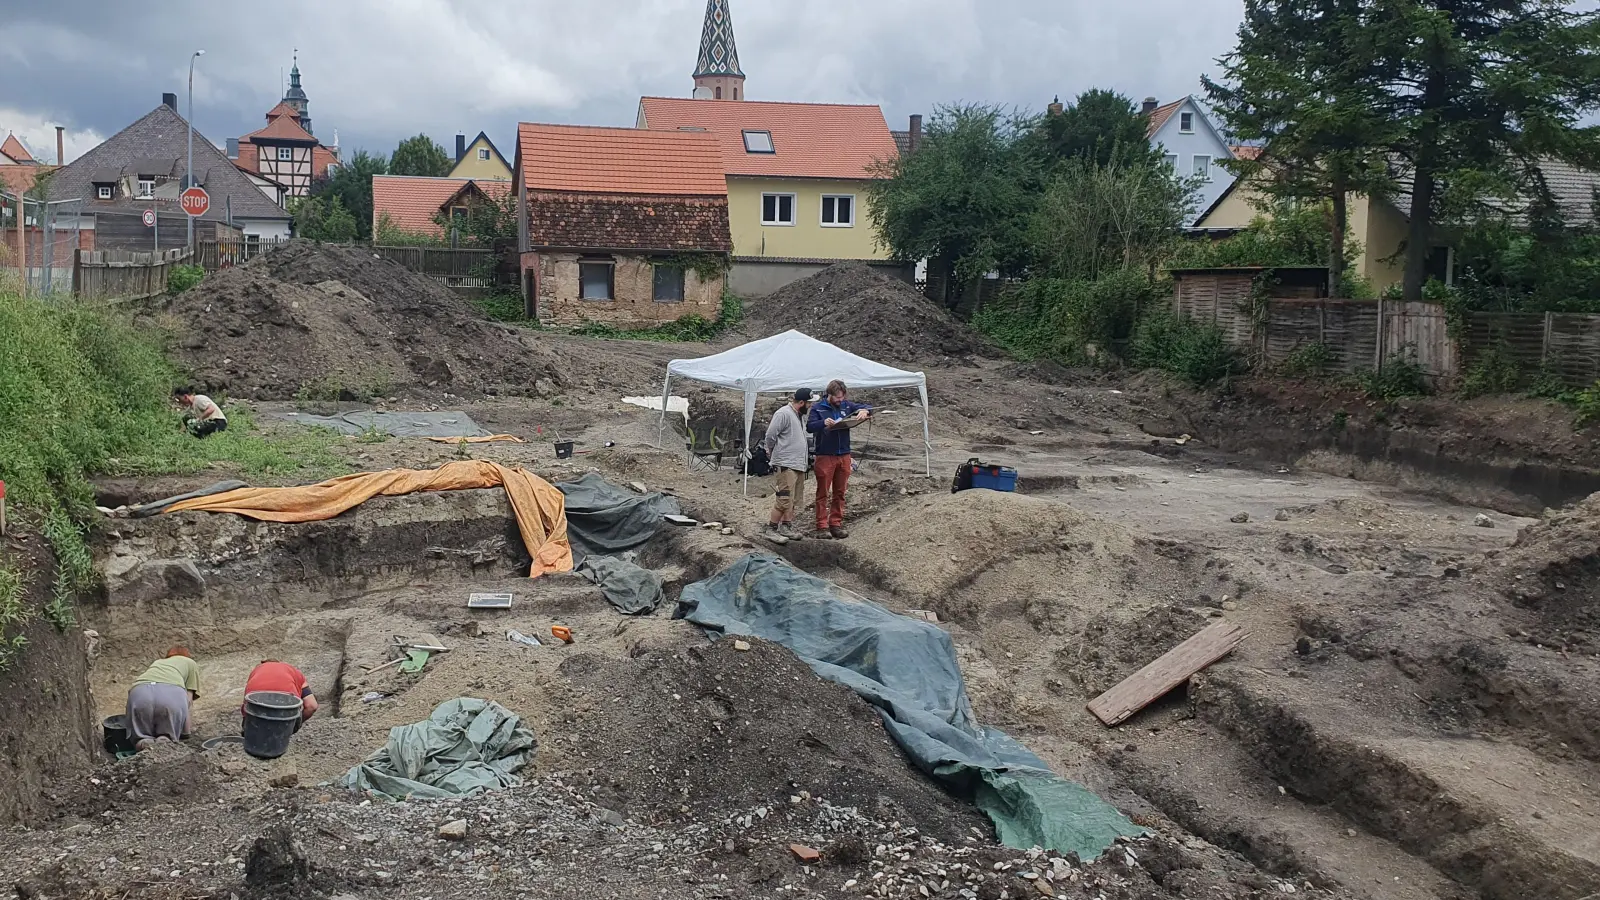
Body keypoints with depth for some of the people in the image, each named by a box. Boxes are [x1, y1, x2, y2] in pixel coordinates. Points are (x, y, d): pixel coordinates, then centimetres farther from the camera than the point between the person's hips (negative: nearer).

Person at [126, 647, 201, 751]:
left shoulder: (157, 663, 44)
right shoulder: (191, 663, 34)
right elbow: (188, 700, 23)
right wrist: (185, 733, 31)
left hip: (139, 692, 2)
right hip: (172, 692, -2)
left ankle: (144, 742, -17)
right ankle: (166, 741, -19)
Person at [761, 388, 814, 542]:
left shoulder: (801, 415, 16)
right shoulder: (783, 414, -15)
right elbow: (770, 436, -15)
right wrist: (772, 453, 1)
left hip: (799, 464, 10)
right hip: (785, 464, -10)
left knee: (794, 500, 13)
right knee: (784, 499, -10)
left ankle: (786, 526, 21)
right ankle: (771, 528, -3)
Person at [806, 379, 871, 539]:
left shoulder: (846, 406, 8)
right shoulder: (818, 408, -4)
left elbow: (867, 407, 13)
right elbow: (809, 426, -13)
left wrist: (865, 411, -12)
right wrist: (823, 423, -33)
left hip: (844, 455, 5)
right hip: (825, 456, -5)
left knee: (839, 493, 9)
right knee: (823, 493, -2)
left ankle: (836, 525, 16)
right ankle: (822, 527, 0)